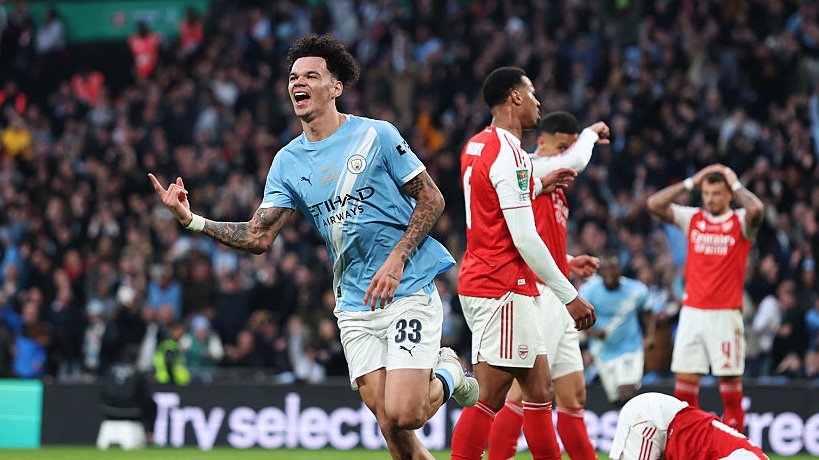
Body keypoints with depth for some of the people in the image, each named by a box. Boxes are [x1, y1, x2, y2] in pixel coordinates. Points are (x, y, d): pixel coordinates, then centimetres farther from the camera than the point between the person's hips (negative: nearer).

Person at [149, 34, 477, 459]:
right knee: (390, 424, -4)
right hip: (355, 307, 4)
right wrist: (191, 220, -11)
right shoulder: (287, 162, 7)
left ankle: (447, 376, 15)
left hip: (408, 292, -4)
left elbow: (432, 199, -2)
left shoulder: (375, 135, -5)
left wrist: (397, 259, -13)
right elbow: (258, 237, 2)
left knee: (403, 414, -16)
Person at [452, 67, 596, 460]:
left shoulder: (477, 145, 13)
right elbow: (524, 239, -19)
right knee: (489, 398, -10)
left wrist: (539, 186, 27)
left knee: (539, 389, 11)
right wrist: (570, 296, -15)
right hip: (503, 290, -10)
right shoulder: (508, 154, -16)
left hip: (482, 278, 10)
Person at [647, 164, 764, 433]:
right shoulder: (692, 219, 10)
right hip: (692, 310, 3)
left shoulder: (741, 222, 0)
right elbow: (654, 204, 3)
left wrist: (736, 184, -6)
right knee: (684, 376, 0)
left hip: (725, 314, -3)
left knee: (729, 377, -3)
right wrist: (691, 182, 4)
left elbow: (757, 209, -23)